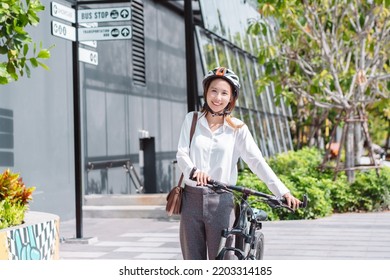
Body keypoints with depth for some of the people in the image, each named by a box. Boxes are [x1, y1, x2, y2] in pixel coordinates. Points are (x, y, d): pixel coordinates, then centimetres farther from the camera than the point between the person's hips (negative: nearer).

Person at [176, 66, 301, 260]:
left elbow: (256, 161, -6)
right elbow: (181, 154, -3)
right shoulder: (192, 120, 6)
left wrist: (282, 191, -18)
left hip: (221, 202, -1)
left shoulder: (237, 128, 2)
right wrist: (194, 171, -26)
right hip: (192, 199, 1)